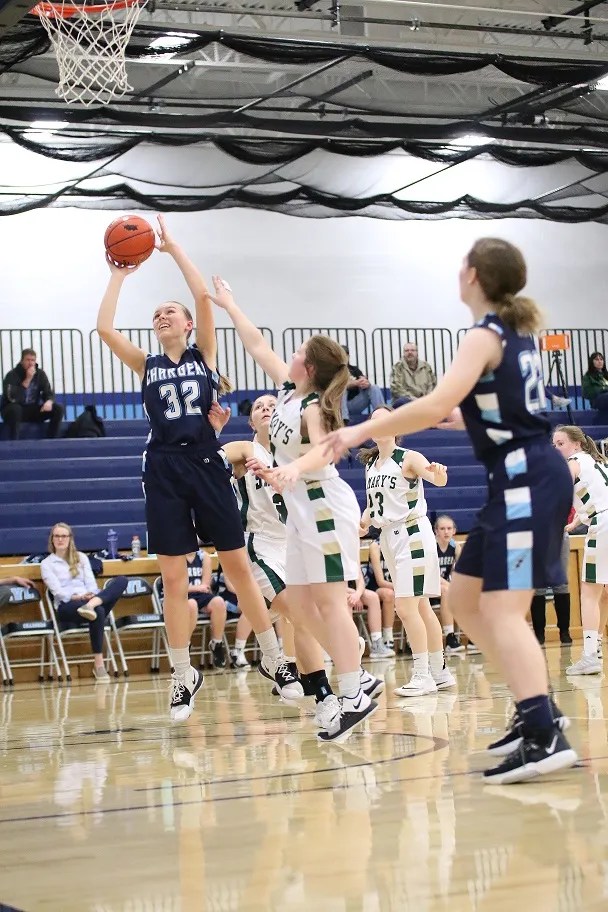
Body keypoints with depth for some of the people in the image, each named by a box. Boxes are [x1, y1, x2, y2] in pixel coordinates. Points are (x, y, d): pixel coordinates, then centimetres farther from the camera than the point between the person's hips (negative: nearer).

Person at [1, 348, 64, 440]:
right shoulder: (12, 375, -16)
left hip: (33, 410, 5)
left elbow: (49, 393, 0)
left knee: (58, 409, -15)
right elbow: (13, 398, -30)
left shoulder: (40, 374, -1)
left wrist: (49, 401, -26)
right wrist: (27, 380, -30)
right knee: (15, 408, -41)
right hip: (12, 411, -5)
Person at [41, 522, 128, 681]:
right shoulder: (47, 564, 13)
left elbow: (91, 583, 13)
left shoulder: (81, 557, 25)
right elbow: (57, 591, -2)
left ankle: (91, 605, -48)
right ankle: (98, 664, -40)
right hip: (67, 606, -4)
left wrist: (91, 597, -11)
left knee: (121, 581, -23)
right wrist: (77, 597, -20)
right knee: (98, 611, -41)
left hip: (89, 599, 4)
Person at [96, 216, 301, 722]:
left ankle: (275, 660, 15)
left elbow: (204, 297, -6)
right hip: (163, 471, 2)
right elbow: (104, 328, -1)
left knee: (238, 566, 3)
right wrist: (119, 275, 6)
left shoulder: (204, 354, 7)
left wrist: (173, 248, -1)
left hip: (206, 464, -2)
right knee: (173, 578, 1)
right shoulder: (145, 365, 11)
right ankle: (185, 675, 11)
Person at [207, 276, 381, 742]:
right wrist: (228, 304, 27)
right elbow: (258, 346, 20)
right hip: (301, 510, 9)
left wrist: (293, 468, -56)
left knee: (329, 602, -12)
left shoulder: (313, 406, -16)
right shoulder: (288, 389, 8)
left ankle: (354, 698, -12)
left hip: (325, 505, -9)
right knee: (300, 605, 8)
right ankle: (360, 679, 12)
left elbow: (321, 452, -35)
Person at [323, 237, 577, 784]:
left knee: (502, 609, -15)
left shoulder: (486, 334, -12)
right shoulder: (517, 331, 15)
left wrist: (363, 431, -18)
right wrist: (463, 419, 35)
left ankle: (546, 737, -23)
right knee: (464, 596, 13)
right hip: (524, 479, 9)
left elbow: (436, 404, -24)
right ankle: (537, 712, 15)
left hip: (526, 481, -9)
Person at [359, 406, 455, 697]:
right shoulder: (370, 463, 10)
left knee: (405, 606, -14)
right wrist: (366, 518, 2)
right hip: (388, 537, 8)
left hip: (412, 534, -8)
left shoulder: (408, 458, -12)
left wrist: (438, 474, -52)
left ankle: (422, 676, -8)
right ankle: (440, 673, 19)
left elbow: (438, 479, -29)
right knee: (420, 607, 12)